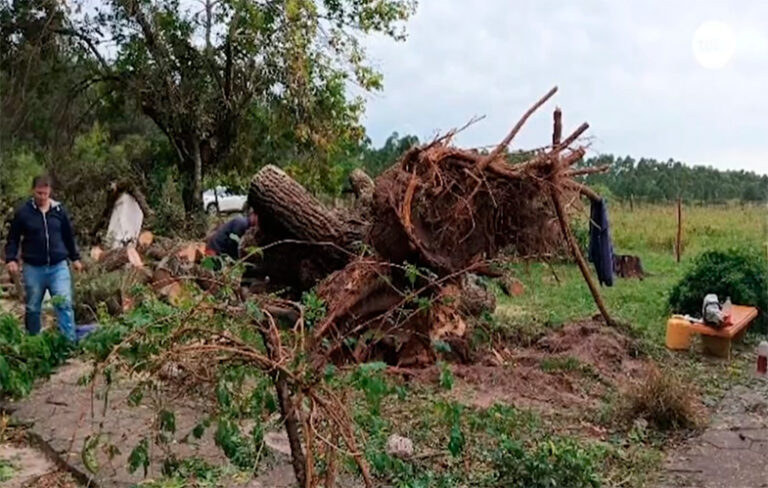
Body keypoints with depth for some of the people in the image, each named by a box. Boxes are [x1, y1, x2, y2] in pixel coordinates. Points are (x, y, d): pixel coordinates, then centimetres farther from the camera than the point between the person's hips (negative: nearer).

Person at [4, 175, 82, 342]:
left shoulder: (59, 210, 3)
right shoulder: (23, 212, -2)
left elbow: (69, 236, 14)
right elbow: (13, 238, 4)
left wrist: (75, 258, 16)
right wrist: (11, 259, -9)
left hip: (58, 267, 1)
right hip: (33, 268, 0)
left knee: (65, 304, -8)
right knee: (33, 308, 12)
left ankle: (70, 341, -5)